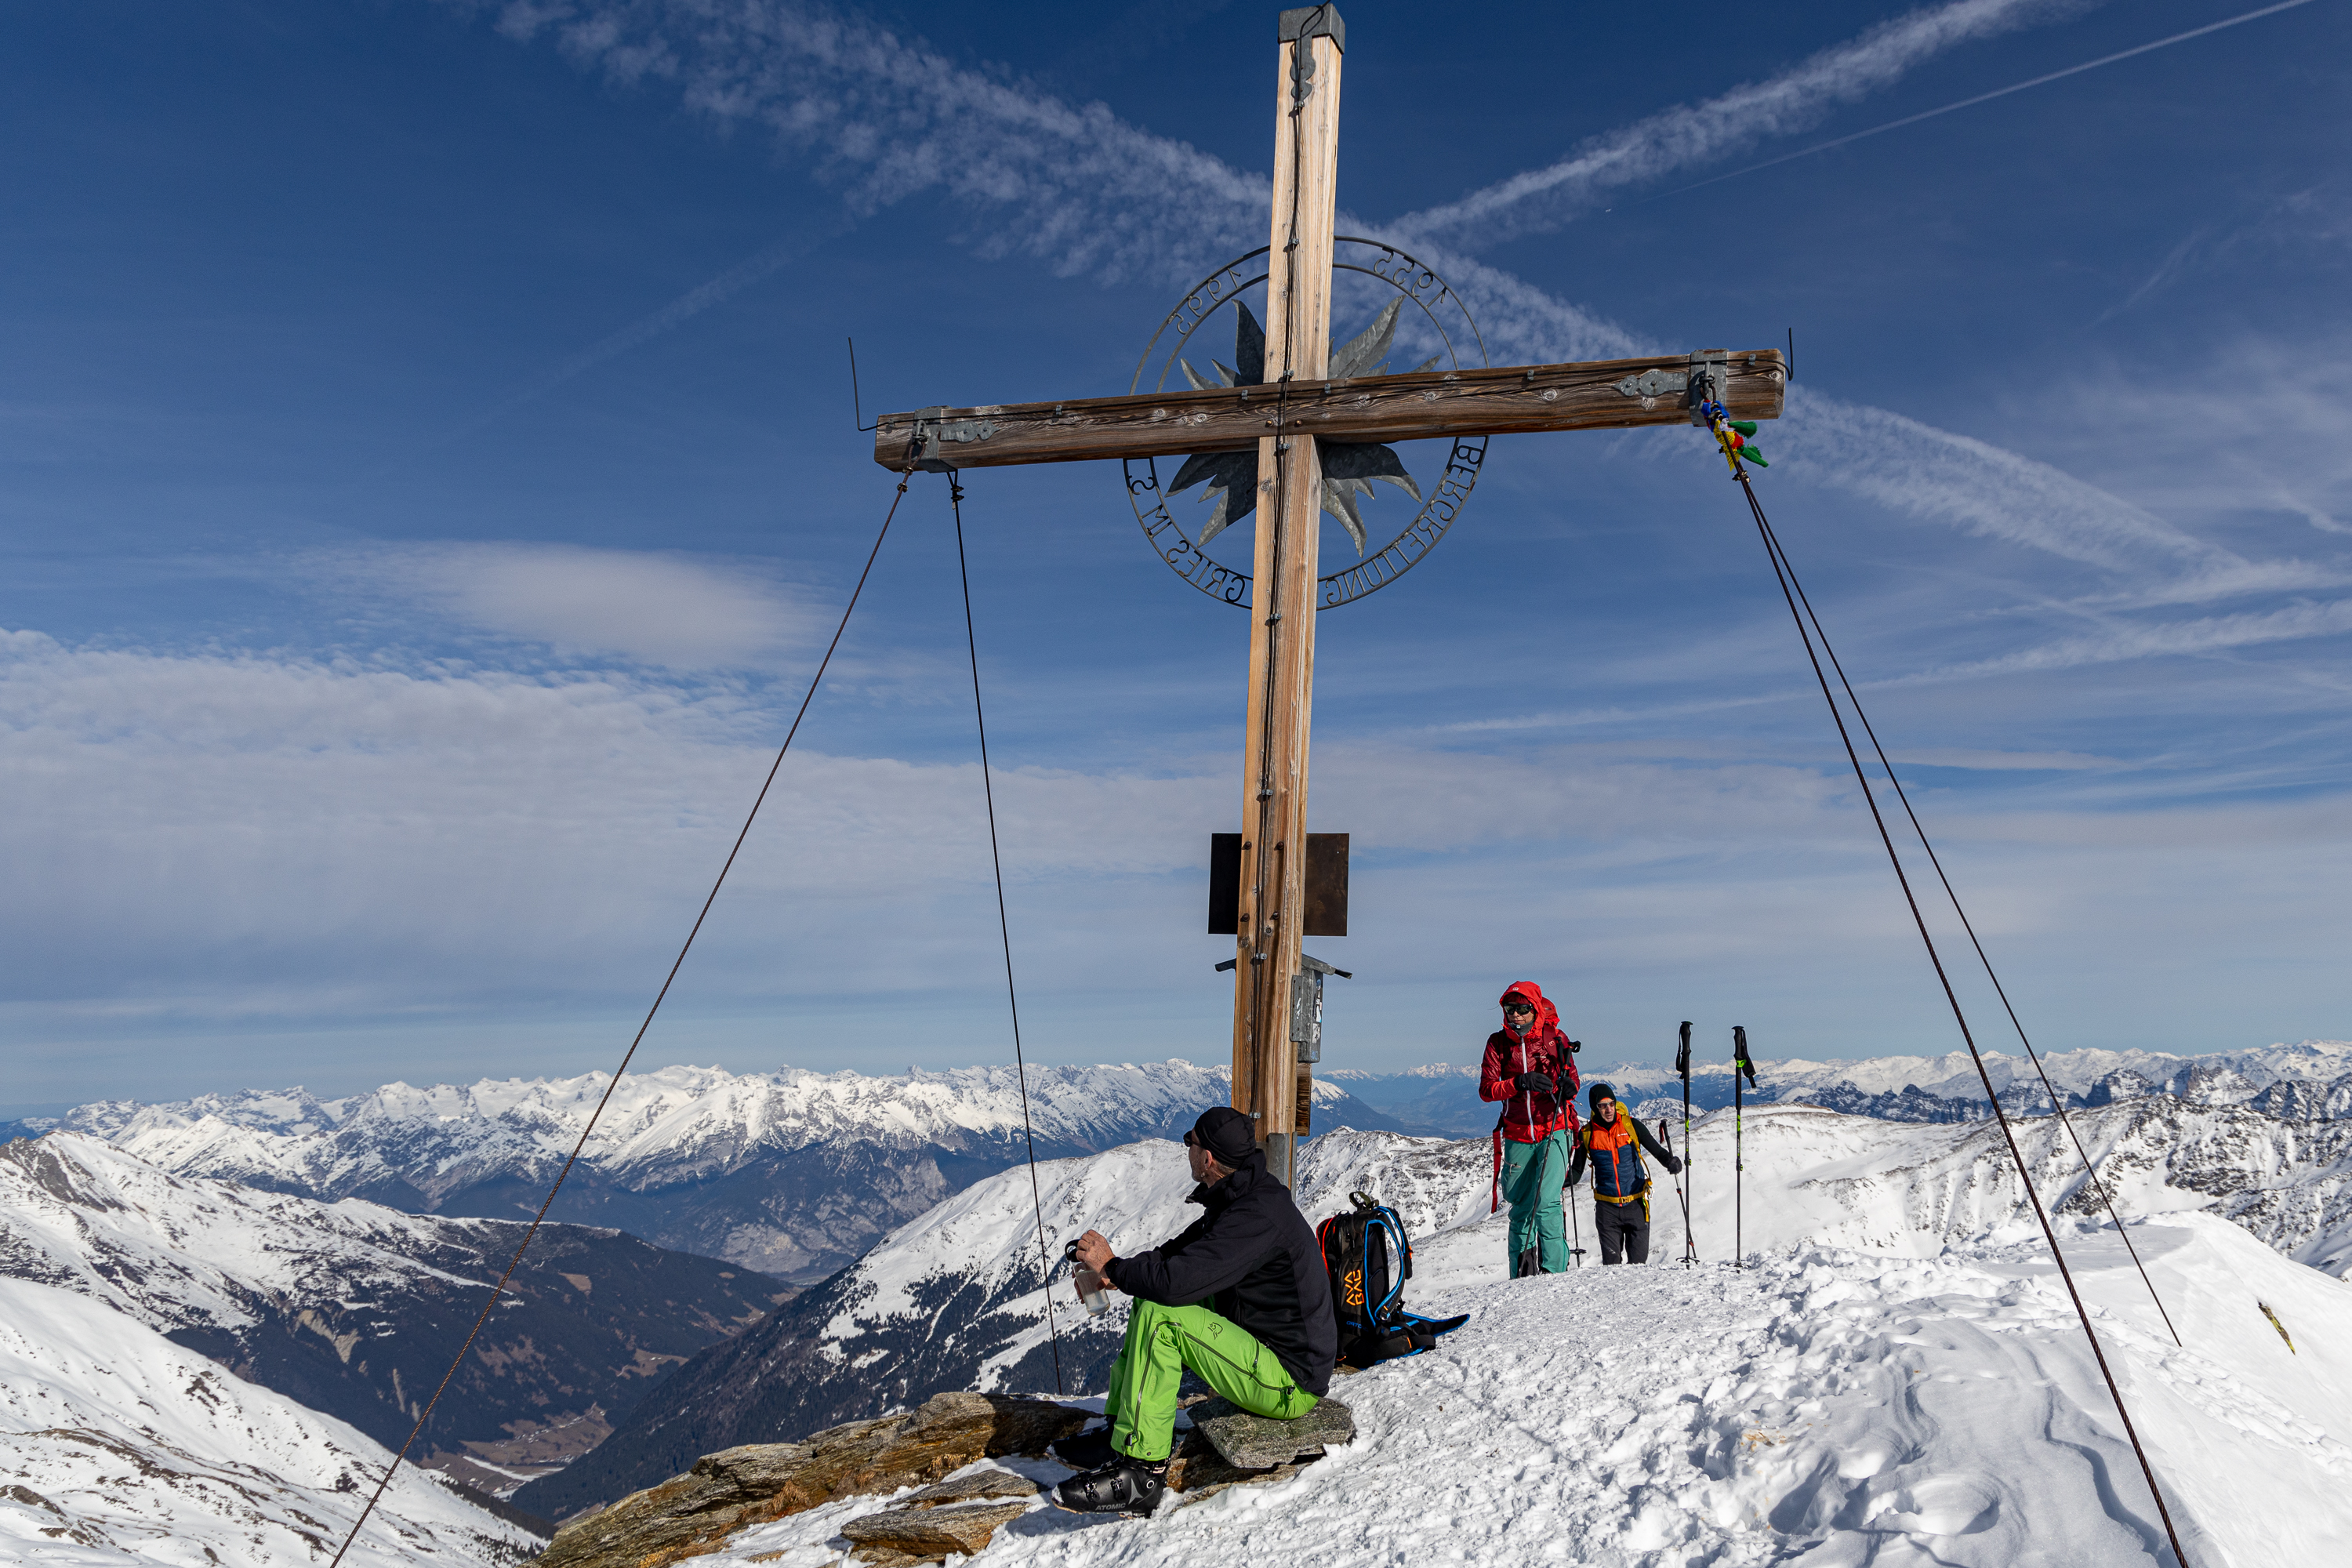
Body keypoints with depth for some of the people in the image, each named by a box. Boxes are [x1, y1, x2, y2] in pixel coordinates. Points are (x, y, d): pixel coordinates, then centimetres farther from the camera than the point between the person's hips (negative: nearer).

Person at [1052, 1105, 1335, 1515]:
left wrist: (1112, 1266, -14)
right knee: (1151, 1298, 11)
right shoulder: (1239, 1198, 6)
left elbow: (1176, 1280, -32)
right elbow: (1178, 1251, 12)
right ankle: (1120, 1431, 13)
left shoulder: (1257, 1216, -26)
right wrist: (1107, 1274, -3)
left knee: (1161, 1319, -21)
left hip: (1289, 1384, -10)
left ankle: (1139, 1472, -16)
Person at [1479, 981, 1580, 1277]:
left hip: (1553, 1131, -2)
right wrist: (1520, 1083, -22)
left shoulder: (1555, 1038, -2)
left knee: (1546, 1202, -16)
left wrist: (1568, 1087, -14)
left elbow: (1571, 1076, 11)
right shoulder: (1498, 1042, 0)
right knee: (1521, 1208, 10)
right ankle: (1521, 1275, 22)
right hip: (1517, 1135, 2)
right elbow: (1486, 1090, -5)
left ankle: (1554, 1270, -11)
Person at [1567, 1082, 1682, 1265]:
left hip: (1636, 1203, 0)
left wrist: (1671, 1162, -23)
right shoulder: (1587, 1134, -1)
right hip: (1606, 1207, 0)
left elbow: (1657, 1150, -1)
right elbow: (1577, 1170, 6)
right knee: (1611, 1262, -2)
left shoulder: (1631, 1126, -4)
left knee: (1638, 1261, 0)